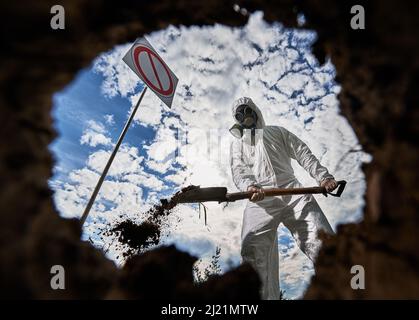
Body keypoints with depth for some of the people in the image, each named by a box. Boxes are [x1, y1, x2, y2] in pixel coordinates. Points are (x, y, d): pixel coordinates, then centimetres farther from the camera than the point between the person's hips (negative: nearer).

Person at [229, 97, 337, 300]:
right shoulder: (237, 144, 29)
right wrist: (249, 186, -15)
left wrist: (322, 176, 0)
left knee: (322, 240, -15)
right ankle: (263, 297, -17)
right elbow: (238, 171, 10)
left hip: (292, 191, 0)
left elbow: (303, 153, 18)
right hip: (260, 199, 0)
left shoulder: (277, 132, 30)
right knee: (253, 248, -20)